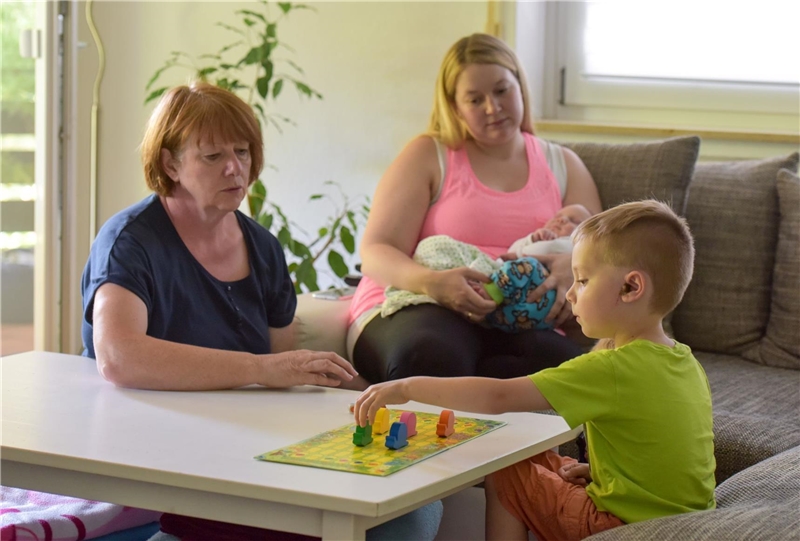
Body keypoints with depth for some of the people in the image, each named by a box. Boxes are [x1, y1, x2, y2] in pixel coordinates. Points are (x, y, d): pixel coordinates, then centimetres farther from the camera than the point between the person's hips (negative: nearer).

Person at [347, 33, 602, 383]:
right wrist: (431, 282, -21)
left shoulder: (563, 166, 21)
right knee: (432, 359, -43)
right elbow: (375, 255, 2)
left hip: (515, 322, 4)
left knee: (566, 363, -36)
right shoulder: (427, 156, 12)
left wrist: (571, 268, -16)